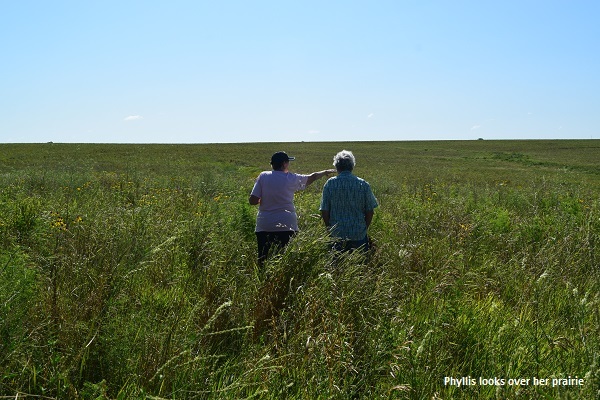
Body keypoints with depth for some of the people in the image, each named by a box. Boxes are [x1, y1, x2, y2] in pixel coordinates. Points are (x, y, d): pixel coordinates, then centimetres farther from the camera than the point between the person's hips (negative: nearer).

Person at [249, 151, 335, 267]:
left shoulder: (263, 176, 0)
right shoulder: (291, 178, 1)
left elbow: (252, 201, -4)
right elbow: (312, 177, 18)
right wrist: (325, 172, 37)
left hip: (264, 227, 1)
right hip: (287, 226, -1)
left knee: (263, 261, 3)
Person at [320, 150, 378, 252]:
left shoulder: (329, 184, -4)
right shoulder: (364, 185, -3)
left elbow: (324, 211, -2)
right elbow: (370, 211, 1)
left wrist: (330, 230, 11)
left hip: (336, 235, 0)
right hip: (359, 235, 0)